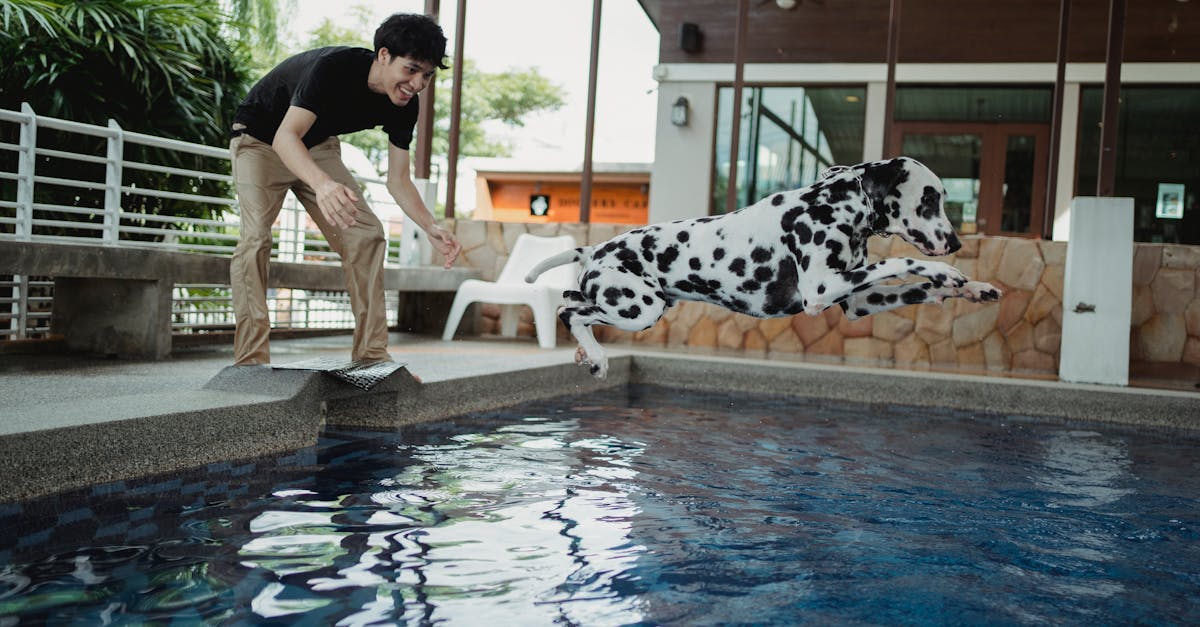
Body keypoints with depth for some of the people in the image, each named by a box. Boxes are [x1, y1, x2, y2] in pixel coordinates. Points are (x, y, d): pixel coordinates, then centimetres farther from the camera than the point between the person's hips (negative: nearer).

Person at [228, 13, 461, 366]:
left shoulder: (405, 106, -14)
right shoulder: (334, 67, -35)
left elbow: (398, 181, -10)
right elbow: (285, 137, -44)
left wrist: (430, 227, -28)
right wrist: (322, 184, -64)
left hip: (316, 147, 6)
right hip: (261, 140, -6)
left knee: (366, 234, -5)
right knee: (256, 237, -25)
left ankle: (371, 355, -1)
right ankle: (250, 361, -22)